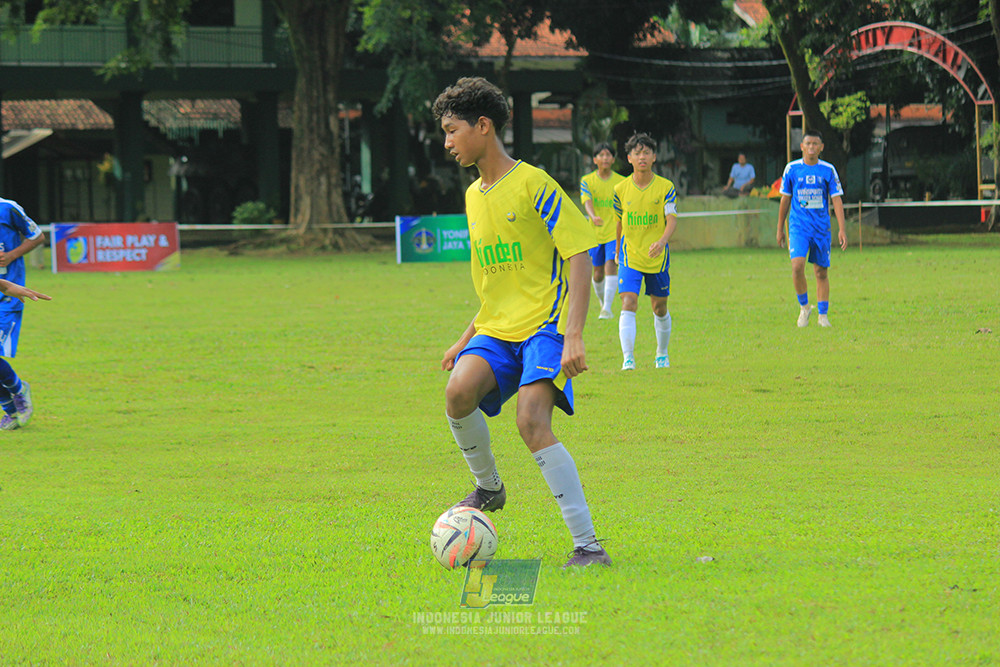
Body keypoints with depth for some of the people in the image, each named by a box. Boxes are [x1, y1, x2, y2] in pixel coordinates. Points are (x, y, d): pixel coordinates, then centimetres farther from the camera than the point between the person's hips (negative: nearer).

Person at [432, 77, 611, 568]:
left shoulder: (533, 185, -8)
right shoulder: (474, 196, 16)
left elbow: (578, 258, -12)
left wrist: (573, 337, -21)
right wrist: (466, 339, 21)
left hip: (544, 325, -6)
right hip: (497, 330, 6)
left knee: (532, 423, -26)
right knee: (459, 393, -24)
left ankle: (588, 545, -20)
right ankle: (488, 487, 4)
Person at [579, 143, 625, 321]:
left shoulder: (621, 182, 1)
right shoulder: (587, 181, 0)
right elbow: (587, 202, -16)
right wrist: (594, 217, -36)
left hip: (615, 233, -2)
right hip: (595, 233, 2)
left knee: (611, 267, -20)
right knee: (598, 273, 8)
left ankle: (607, 307, -25)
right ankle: (602, 303, 34)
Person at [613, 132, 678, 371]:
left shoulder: (665, 187, -6)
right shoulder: (621, 189, -1)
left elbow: (672, 219, -15)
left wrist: (662, 241, -34)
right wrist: (618, 250, 23)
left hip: (657, 257, 0)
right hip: (630, 255, 0)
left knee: (660, 307, 12)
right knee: (628, 304, -16)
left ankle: (662, 353, 34)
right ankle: (628, 357, -20)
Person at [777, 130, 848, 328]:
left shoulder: (828, 170, 1)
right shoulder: (792, 168, 2)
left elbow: (837, 200, 1)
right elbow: (785, 199, 11)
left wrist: (842, 230, -7)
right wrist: (780, 228, 13)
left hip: (822, 227, 1)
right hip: (799, 226, -1)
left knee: (821, 272, 4)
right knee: (797, 265, -19)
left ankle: (823, 315, 15)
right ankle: (804, 307, 0)